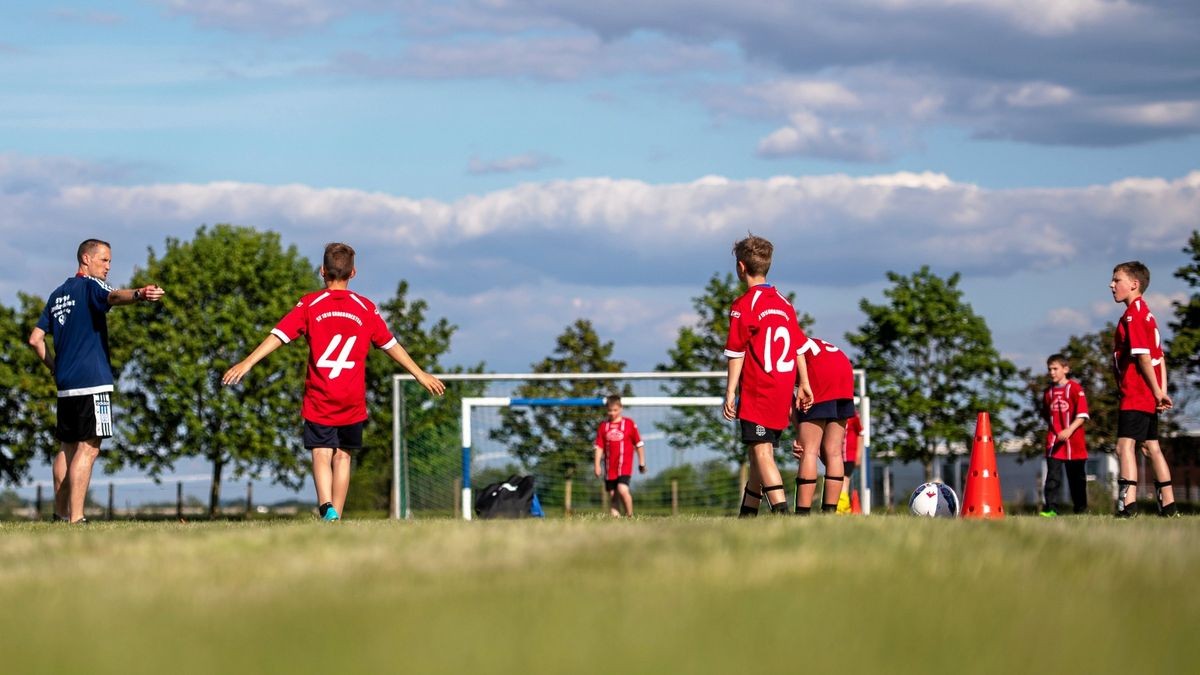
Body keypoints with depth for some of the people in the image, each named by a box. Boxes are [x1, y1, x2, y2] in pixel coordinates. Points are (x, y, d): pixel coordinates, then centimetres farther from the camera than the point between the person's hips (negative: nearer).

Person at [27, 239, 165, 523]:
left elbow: (36, 338, 20)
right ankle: (75, 518, -18)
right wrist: (138, 295, -48)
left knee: (67, 447, 16)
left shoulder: (58, 294, 20)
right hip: (92, 382, -8)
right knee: (88, 447, -11)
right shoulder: (90, 286, -4)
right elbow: (113, 296, -29)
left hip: (65, 383, 8)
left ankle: (60, 513, 21)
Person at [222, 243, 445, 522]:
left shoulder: (310, 304, 0)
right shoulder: (366, 308, 5)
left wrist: (247, 363, -6)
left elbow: (279, 335, -7)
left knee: (321, 455, -6)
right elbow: (391, 345, 12)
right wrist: (421, 375, 22)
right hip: (353, 400, 2)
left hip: (319, 398, -2)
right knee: (343, 455, 12)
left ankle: (327, 507, -29)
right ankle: (336, 516, 10)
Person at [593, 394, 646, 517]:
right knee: (612, 494, 4)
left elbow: (639, 444, 7)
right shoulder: (603, 426, 8)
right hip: (610, 468, 4)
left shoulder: (629, 423, 1)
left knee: (622, 489, -21)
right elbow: (599, 446, 7)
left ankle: (630, 516, -7)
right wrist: (597, 465, 0)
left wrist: (642, 462, 9)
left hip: (625, 465, -4)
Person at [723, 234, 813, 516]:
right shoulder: (784, 303, 12)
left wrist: (730, 391, -7)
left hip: (756, 391, -7)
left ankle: (781, 512, -27)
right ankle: (747, 515, 25)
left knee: (761, 452, -12)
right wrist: (804, 384, 17)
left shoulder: (743, 305, -8)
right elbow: (799, 347, 13)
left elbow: (736, 352, -10)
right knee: (761, 453, 16)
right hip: (783, 393, 7)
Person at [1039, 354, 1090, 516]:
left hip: (1074, 442, -3)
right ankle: (1050, 508, -14)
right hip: (1054, 442, 3)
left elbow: (1082, 415, -12)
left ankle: (1081, 508, 19)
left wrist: (1069, 430, -24)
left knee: (1076, 477, 8)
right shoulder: (1048, 392, 11)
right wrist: (1053, 428, 10)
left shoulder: (1075, 388, -6)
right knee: (1053, 475, -9)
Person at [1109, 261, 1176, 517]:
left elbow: (1143, 356, -19)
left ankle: (1128, 503, -29)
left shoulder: (1132, 316, -13)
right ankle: (1168, 506, 19)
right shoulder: (1147, 315, 18)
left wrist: (1158, 393, -17)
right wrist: (1162, 391, 8)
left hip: (1135, 395, -10)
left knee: (1125, 445, -16)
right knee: (1151, 446, 15)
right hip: (1149, 397, 10)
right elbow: (1159, 356, 15)